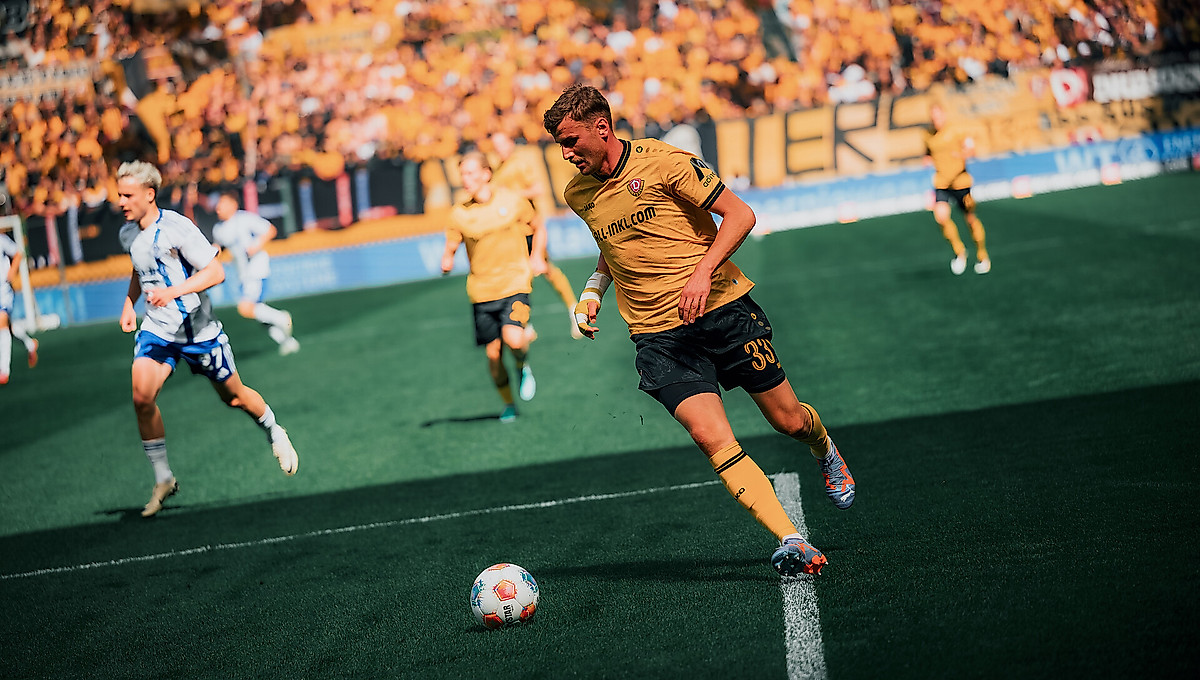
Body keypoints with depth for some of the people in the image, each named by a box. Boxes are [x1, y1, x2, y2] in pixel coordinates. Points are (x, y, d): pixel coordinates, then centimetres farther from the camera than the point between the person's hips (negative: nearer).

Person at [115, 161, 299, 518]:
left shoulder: (177, 227, -19)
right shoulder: (128, 234, 3)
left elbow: (216, 272, -21)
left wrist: (174, 291, -33)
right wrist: (129, 304, 12)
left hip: (198, 328, -4)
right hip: (157, 328, 4)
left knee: (234, 397, 11)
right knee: (142, 397, -18)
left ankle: (276, 434, 42)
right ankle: (163, 479, -5)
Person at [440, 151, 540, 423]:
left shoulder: (513, 201, -3)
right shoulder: (459, 214, -2)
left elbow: (538, 229, 12)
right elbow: (450, 250, 6)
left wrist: (534, 260, 0)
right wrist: (447, 262, -17)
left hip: (515, 285, -2)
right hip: (482, 291, 2)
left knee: (513, 339, -24)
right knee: (493, 354, 2)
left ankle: (523, 368, 11)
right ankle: (508, 405, 24)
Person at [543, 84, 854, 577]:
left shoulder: (663, 162, -10)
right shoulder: (577, 195, 8)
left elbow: (739, 214, -10)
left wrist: (703, 272, -21)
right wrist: (593, 291, 11)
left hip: (723, 309, -2)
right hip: (658, 335, 2)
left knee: (788, 420, 6)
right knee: (712, 439, -20)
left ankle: (826, 452, 44)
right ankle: (792, 544, -22)